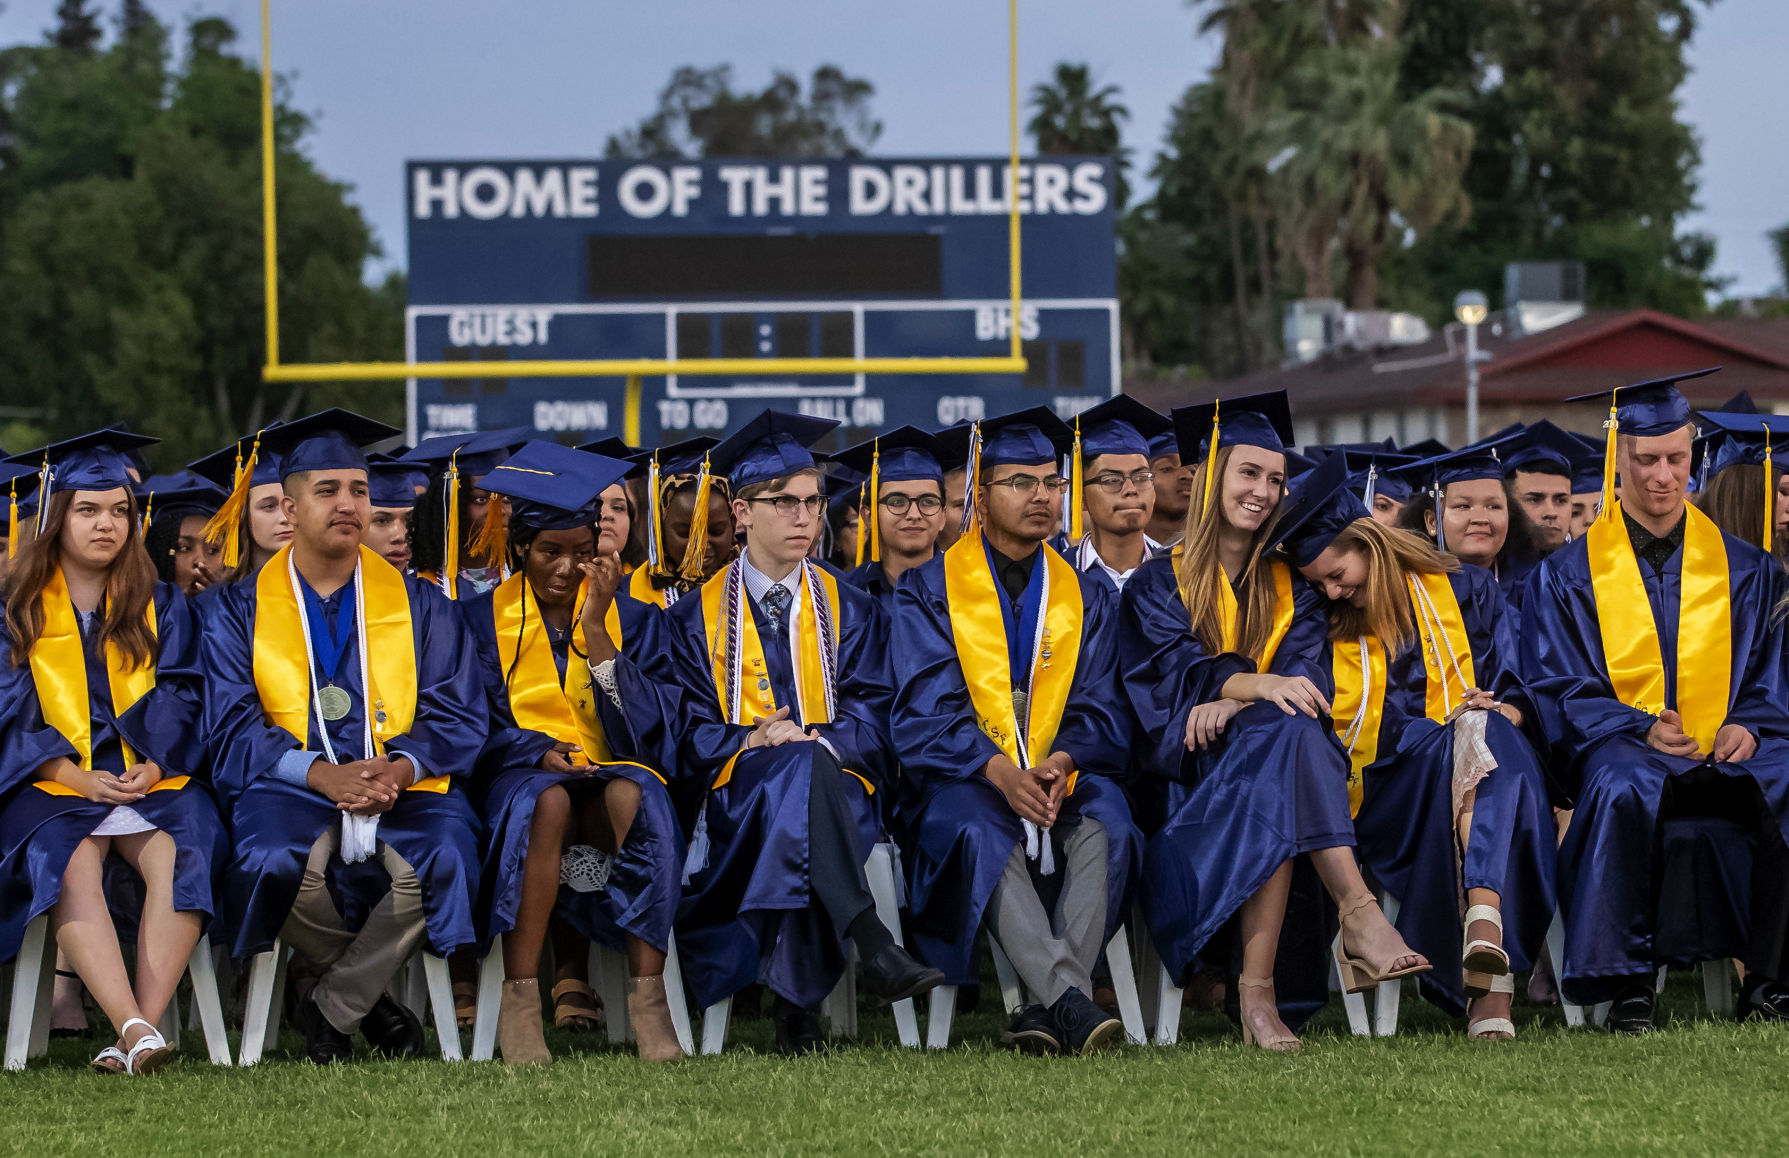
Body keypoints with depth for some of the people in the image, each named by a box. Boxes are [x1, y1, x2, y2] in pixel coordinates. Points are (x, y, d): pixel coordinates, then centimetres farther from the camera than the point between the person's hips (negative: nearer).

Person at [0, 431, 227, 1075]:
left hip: (152, 780, 2)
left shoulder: (163, 608, 16)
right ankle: (135, 1030, -48)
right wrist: (82, 779, -14)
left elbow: (178, 703, 8)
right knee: (68, 864, -35)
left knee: (184, 852, -32)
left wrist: (152, 768, -13)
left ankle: (137, 1034, -39)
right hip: (54, 784, -1)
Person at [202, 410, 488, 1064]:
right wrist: (319, 772, -18)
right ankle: (369, 1000, -8)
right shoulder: (240, 611, 10)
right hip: (293, 788, -1)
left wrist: (401, 766, -17)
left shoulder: (419, 604, 14)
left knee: (442, 859, -33)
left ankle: (328, 1006, -11)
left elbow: (457, 715, 6)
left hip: (404, 788, 1)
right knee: (274, 862, -36)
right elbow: (233, 731, 0)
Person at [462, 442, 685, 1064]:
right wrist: (541, 752, -19)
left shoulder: (626, 616, 12)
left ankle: (648, 999, -41)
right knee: (547, 799, -38)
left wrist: (593, 627, -9)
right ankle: (520, 1003, -42)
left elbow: (631, 726, -3)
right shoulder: (484, 617, 9)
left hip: (610, 770, 1)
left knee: (635, 796, -36)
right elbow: (483, 727, 1)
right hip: (521, 776, -1)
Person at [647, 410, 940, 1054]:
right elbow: (689, 736, 7)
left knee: (807, 760, -36)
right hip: (736, 798, -1)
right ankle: (870, 945, -54)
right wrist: (752, 742, -15)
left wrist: (809, 739, -15)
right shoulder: (697, 619, 15)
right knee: (801, 770, -36)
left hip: (839, 792, 1)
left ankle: (795, 1000, -41)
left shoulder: (850, 612, 18)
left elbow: (870, 723, 7)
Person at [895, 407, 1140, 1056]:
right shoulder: (930, 591, 8)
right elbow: (926, 712, -4)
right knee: (976, 827, -37)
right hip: (966, 779, -2)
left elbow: (1101, 710, 7)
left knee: (1105, 819, -32)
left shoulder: (1083, 597, 17)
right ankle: (1071, 1001, -52)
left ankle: (1046, 1007, -41)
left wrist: (1065, 761, -16)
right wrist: (998, 770, -23)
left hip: (1065, 779, 2)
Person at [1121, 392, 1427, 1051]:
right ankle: (1358, 913, -53)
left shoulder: (1288, 588, 21)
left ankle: (1257, 988, -49)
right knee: (1286, 733, -35)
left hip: (1268, 756, 2)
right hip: (1195, 770, -2)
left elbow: (1303, 669, 2)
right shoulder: (1160, 584, 12)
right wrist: (1257, 684, -30)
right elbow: (1175, 668, -8)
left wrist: (1233, 701, -20)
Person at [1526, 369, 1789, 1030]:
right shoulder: (1570, 574, 10)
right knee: (1622, 790, -39)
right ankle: (1627, 987, -34)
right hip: (1620, 745, -2)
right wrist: (1638, 728, -15)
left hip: (1730, 751, 2)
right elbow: (1560, 688, 3)